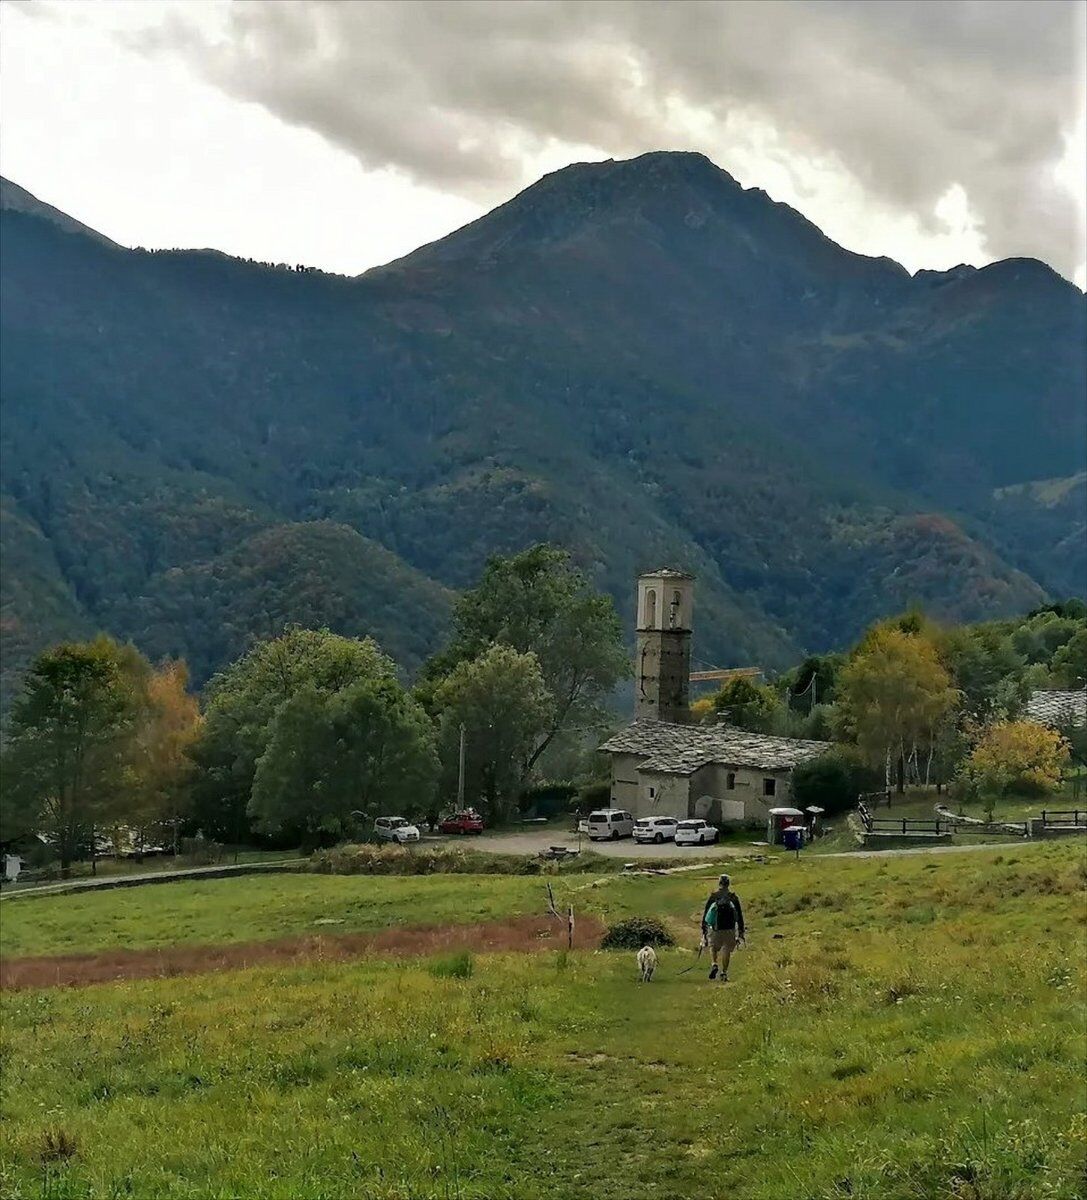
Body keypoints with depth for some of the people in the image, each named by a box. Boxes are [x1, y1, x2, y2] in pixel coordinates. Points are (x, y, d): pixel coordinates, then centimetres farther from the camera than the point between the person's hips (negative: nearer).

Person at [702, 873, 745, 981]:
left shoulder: (713, 896, -2)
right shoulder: (733, 897, 0)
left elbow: (706, 913, 2)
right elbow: (739, 915, 2)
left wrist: (704, 928, 10)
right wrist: (741, 931, 8)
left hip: (715, 928, 0)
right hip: (730, 929, 0)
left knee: (713, 946, 19)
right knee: (726, 950, 9)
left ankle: (715, 964, -5)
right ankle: (724, 972, 5)